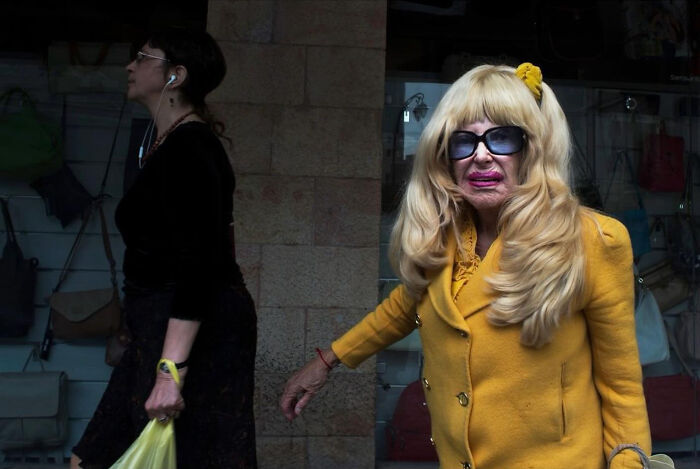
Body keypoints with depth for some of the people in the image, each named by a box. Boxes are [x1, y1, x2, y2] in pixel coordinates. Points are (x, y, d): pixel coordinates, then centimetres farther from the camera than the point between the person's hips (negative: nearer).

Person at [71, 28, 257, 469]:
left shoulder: (188, 149, -18)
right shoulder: (170, 141, 14)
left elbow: (199, 266, -25)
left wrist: (170, 370, -29)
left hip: (194, 330, -10)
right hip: (160, 326, 10)